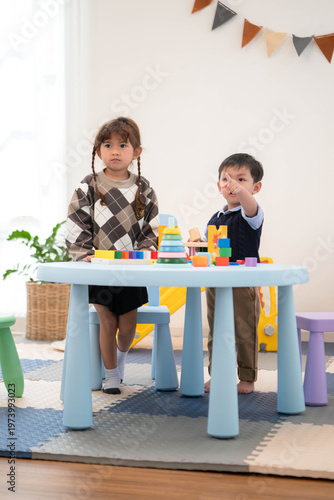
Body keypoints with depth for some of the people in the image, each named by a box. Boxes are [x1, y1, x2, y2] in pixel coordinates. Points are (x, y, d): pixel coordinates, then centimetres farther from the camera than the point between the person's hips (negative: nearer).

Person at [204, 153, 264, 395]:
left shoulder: (250, 214, -6)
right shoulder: (216, 218, 14)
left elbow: (251, 209, -33)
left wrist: (240, 191, -53)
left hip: (243, 285, -6)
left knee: (245, 333, 1)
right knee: (216, 333, 12)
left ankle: (247, 378, 13)